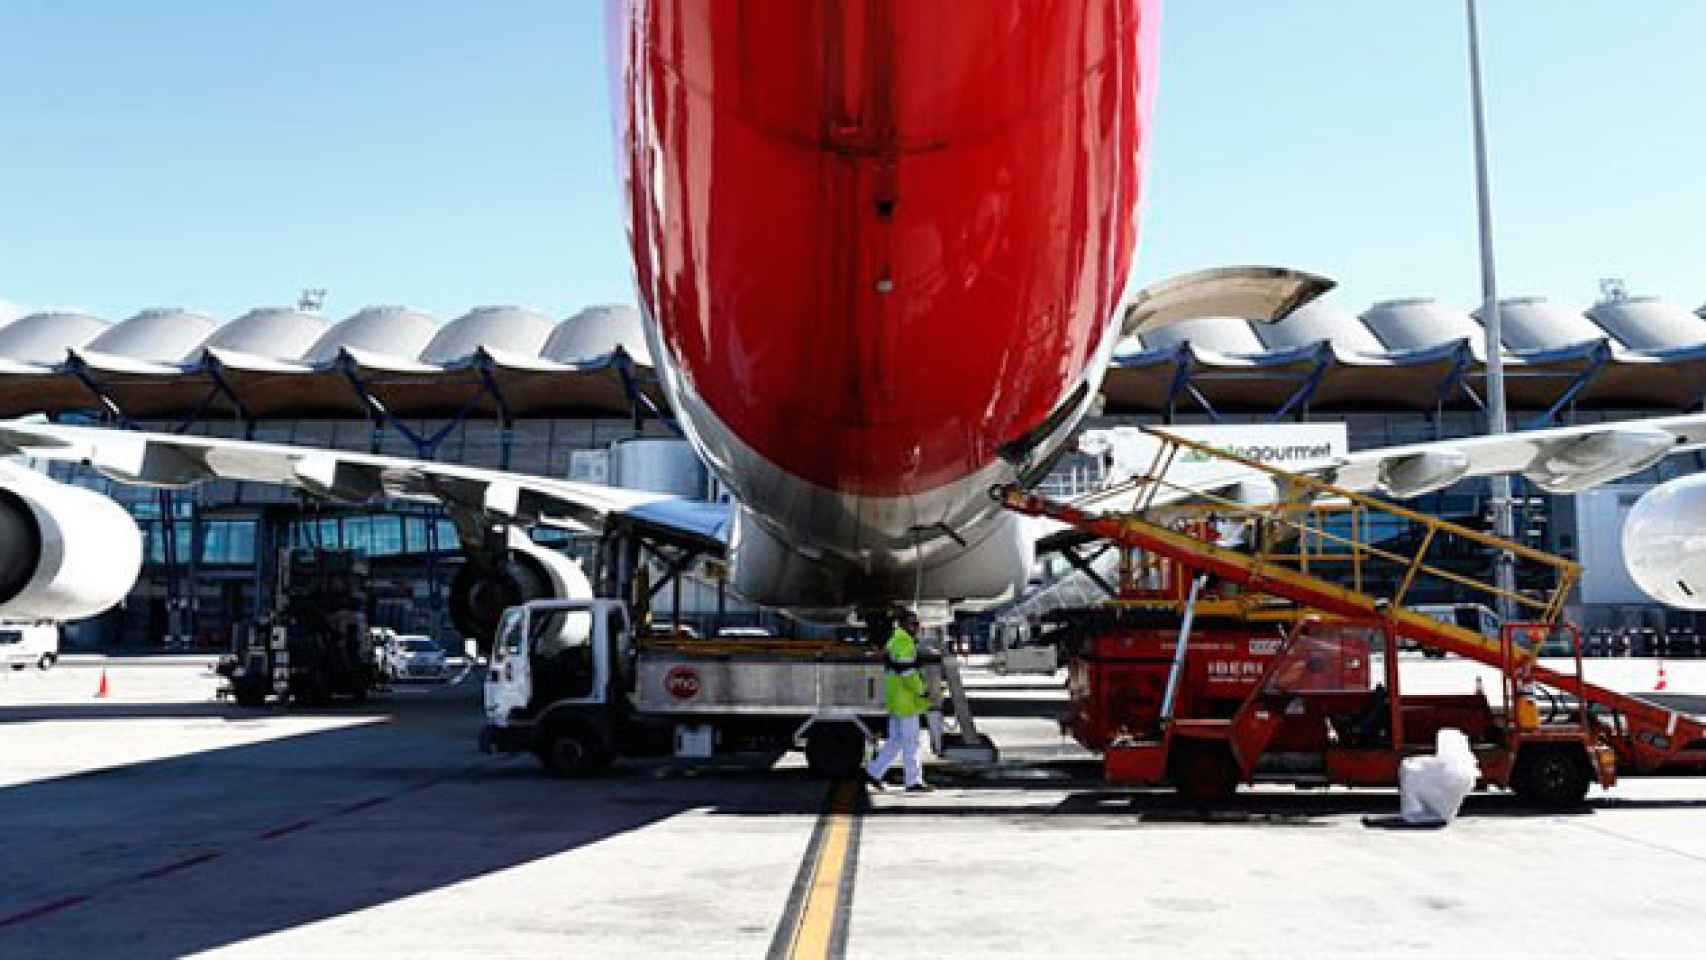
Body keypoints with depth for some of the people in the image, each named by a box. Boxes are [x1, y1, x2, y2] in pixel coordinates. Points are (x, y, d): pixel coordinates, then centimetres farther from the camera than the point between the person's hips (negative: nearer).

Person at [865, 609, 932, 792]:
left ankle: (873, 772, 14)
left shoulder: (894, 640, 17)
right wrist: (922, 691, -17)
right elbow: (907, 671, -22)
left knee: (896, 740, 14)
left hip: (895, 699, 10)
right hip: (905, 700, -10)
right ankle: (913, 782, 1)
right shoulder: (904, 642, -15)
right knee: (910, 741, -4)